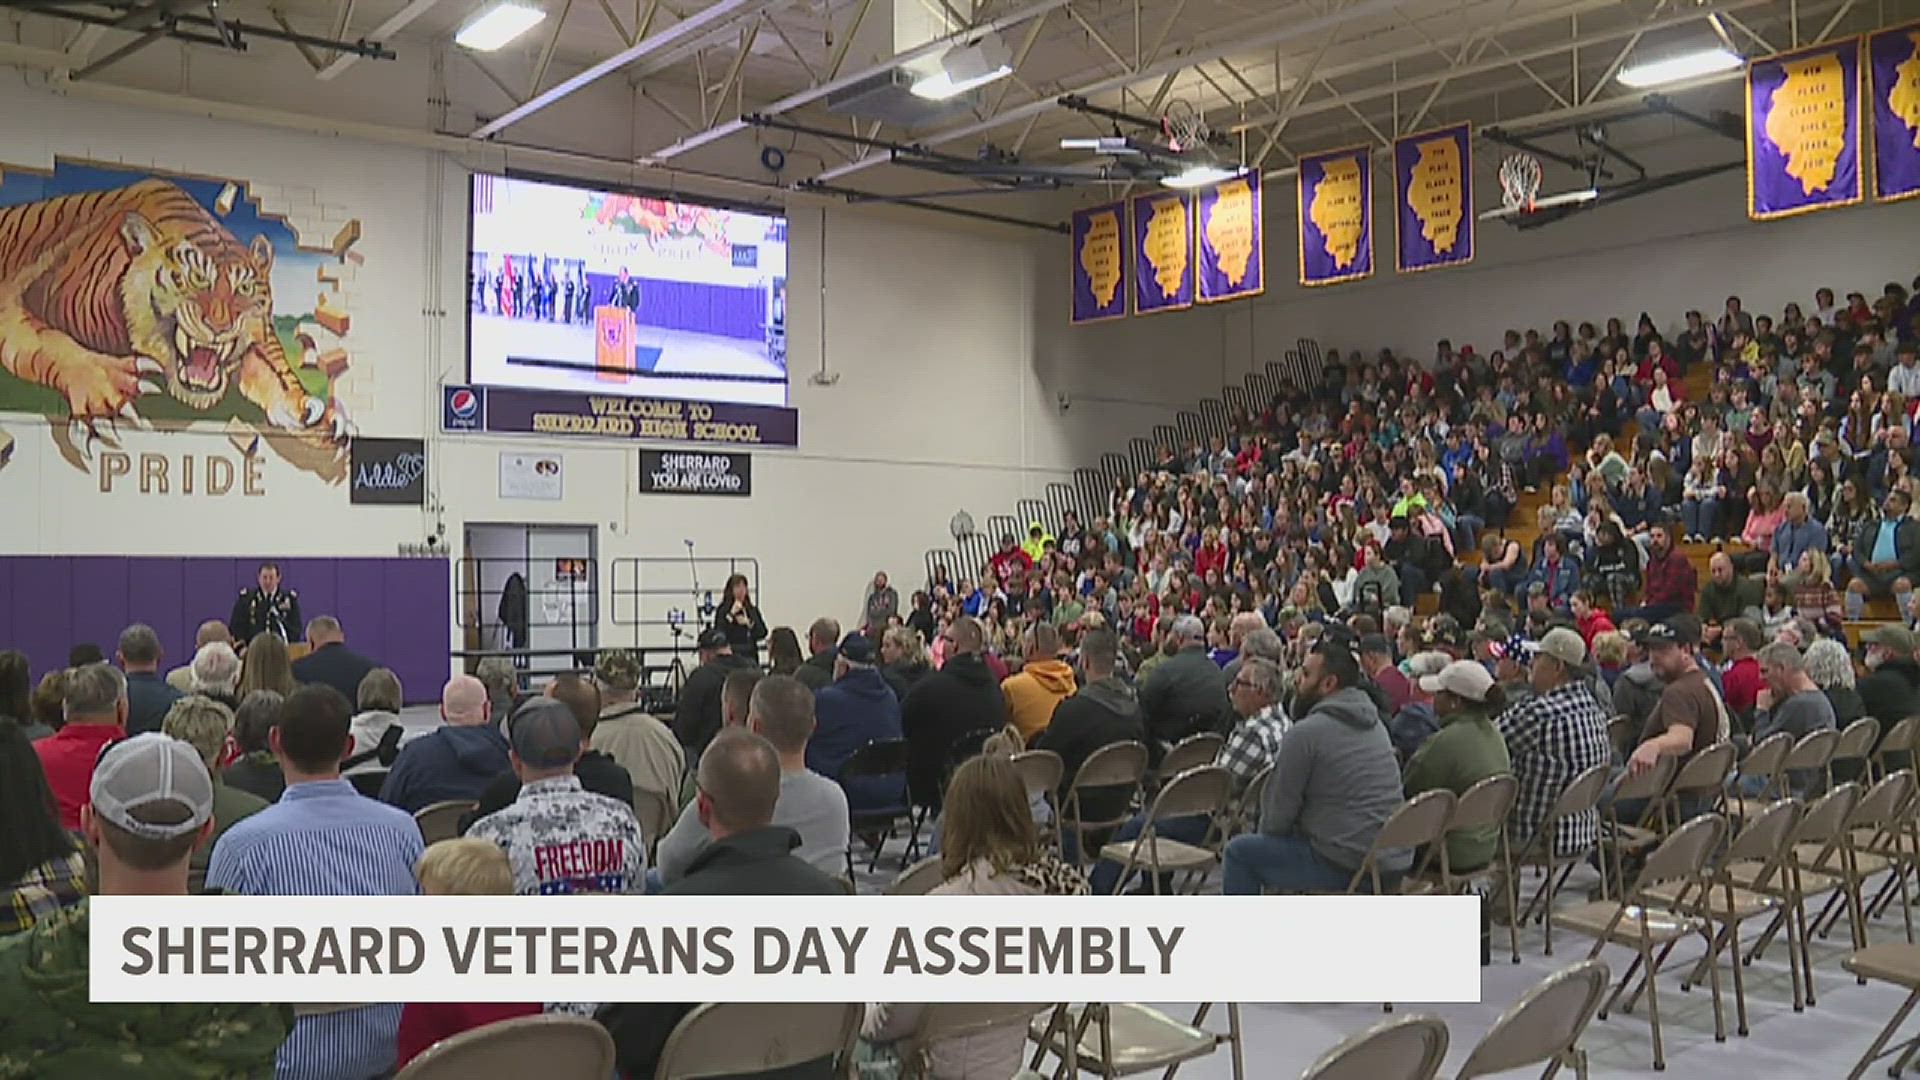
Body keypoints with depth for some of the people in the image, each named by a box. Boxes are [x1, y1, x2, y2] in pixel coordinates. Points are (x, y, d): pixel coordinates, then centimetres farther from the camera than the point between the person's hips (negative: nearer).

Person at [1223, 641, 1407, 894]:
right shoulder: (1375, 723, 12)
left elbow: (1279, 809, -7)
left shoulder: (1306, 732, -14)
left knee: (1240, 851, 7)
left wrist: (1267, 833, 15)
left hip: (1348, 868, -8)